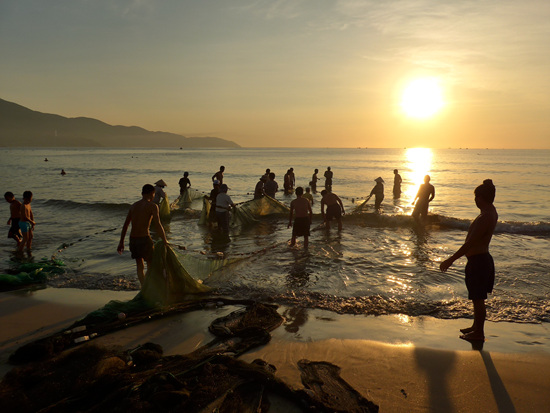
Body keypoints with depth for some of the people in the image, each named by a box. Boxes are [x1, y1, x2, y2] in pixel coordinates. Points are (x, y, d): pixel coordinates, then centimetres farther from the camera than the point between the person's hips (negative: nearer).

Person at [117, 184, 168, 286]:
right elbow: (158, 226, -13)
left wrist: (121, 242, 23)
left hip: (132, 239, 6)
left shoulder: (134, 206, 13)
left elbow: (125, 225, 16)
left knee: (139, 266, 18)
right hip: (144, 238, -6)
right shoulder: (152, 206, -5)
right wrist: (165, 241, -6)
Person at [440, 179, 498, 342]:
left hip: (478, 261, -10)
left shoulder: (485, 217, -24)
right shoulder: (491, 212, 6)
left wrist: (451, 260, -22)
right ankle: (476, 327, 35)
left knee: (478, 299, 2)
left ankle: (478, 333, 15)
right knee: (477, 298, 21)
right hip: (482, 258, 10)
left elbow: (470, 243, -25)